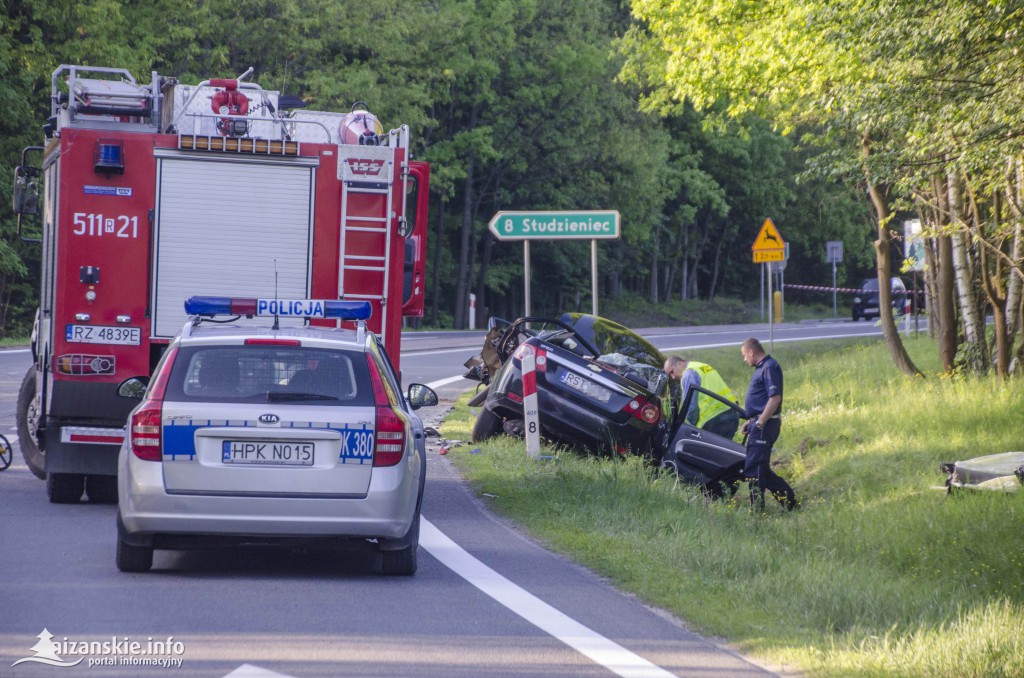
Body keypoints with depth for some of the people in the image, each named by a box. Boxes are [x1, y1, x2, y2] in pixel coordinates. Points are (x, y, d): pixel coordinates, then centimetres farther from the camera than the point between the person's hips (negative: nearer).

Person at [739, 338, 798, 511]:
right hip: (759, 423, 11)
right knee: (762, 469, 13)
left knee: (754, 468, -9)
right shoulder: (762, 367, 19)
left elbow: (775, 398, -21)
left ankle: (757, 509, -7)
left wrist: (760, 423, -23)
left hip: (764, 425, -11)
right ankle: (789, 500, 18)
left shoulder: (770, 367, -13)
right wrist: (750, 421, 22)